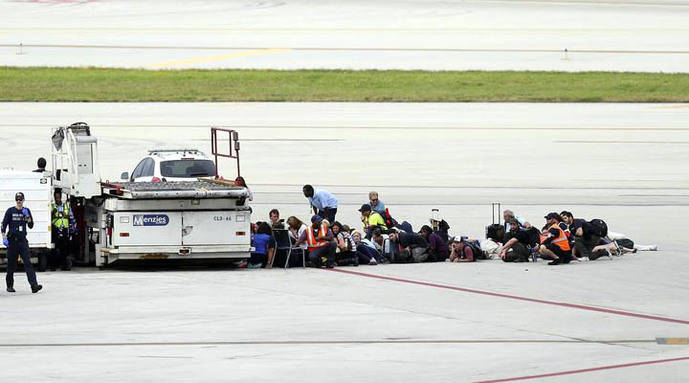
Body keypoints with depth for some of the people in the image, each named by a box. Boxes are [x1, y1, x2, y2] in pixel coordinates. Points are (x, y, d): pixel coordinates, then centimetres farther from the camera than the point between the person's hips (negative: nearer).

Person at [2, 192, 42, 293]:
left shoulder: (26, 211, 9)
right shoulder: (10, 211, 1)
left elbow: (31, 226, 7)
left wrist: (27, 216, -9)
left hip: (23, 240, 1)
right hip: (12, 240, -1)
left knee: (28, 262, -11)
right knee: (11, 264, 5)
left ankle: (34, 285, -21)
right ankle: (9, 286, 19)